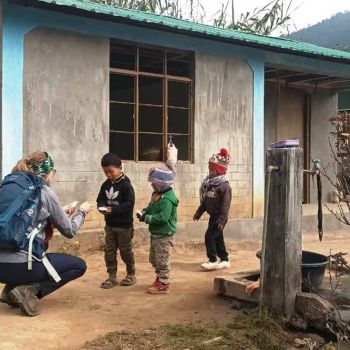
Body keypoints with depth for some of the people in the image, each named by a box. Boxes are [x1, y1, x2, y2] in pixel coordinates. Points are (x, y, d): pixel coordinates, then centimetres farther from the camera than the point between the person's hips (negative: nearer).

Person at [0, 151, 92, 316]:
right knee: (79, 265, 11)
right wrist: (82, 212, 21)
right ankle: (29, 291, -5)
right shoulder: (45, 192, -5)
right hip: (21, 265, -7)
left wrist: (62, 213, 29)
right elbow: (69, 231, 4)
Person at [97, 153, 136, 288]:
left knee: (126, 251, 6)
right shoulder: (105, 185, 5)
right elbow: (100, 199, 10)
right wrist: (102, 207, -14)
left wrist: (113, 209, -26)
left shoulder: (126, 185, -15)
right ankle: (112, 277, 16)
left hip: (124, 225, -6)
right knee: (109, 252, 7)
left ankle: (131, 275, 23)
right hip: (110, 225, 6)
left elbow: (129, 204, -19)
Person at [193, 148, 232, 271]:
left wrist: (222, 219, -24)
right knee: (218, 238, 14)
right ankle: (225, 260, 24)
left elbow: (225, 205, -21)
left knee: (209, 236, -11)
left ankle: (213, 261, -4)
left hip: (219, 217, -8)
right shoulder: (208, 184, 8)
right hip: (212, 216, 9)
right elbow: (205, 201, 17)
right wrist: (199, 212, 18)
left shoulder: (224, 186, -18)